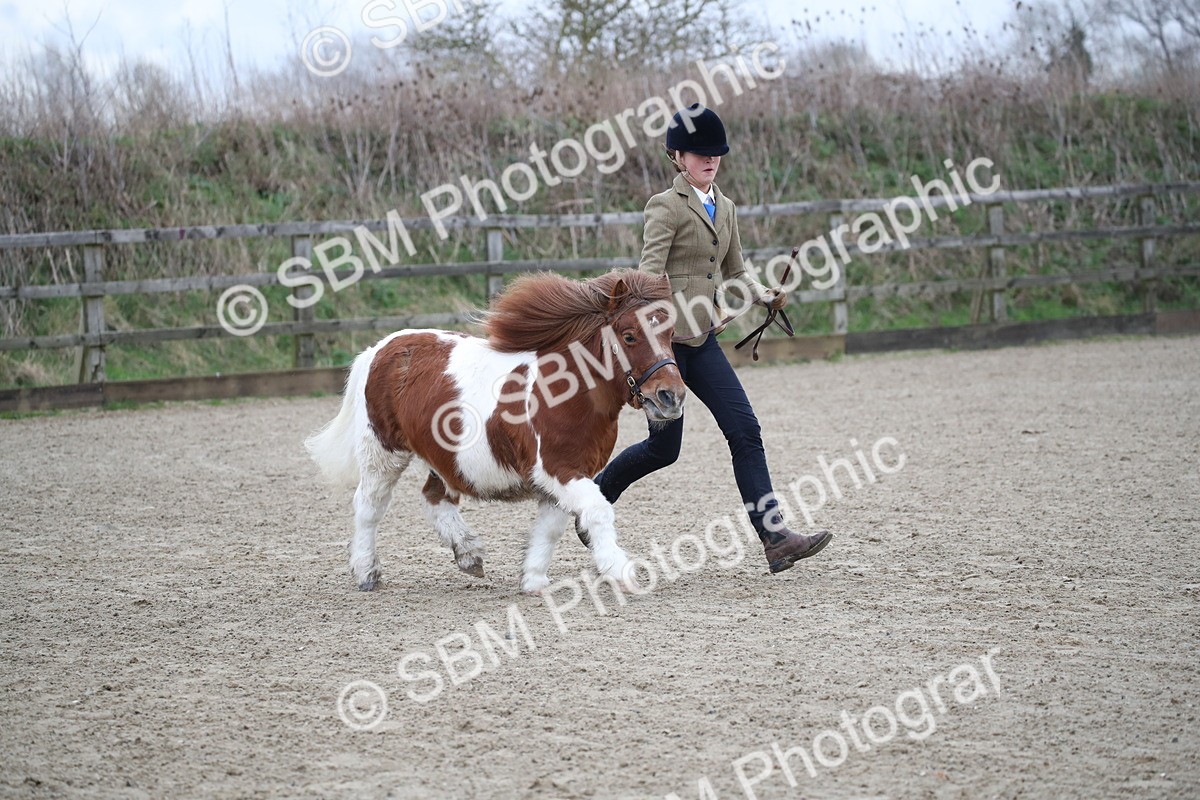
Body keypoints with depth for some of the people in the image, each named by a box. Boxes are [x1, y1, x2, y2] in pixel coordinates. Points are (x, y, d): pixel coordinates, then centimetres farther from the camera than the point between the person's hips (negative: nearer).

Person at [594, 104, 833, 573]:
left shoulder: (724, 208, 14)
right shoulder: (666, 206, -8)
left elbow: (734, 270, 22)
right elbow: (649, 273, -16)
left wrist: (764, 296, 2)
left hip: (702, 339, 7)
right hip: (663, 337, -7)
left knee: (745, 431, -5)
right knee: (664, 447, 0)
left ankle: (774, 537, -9)